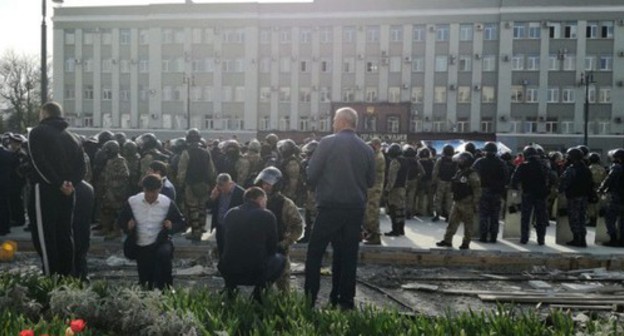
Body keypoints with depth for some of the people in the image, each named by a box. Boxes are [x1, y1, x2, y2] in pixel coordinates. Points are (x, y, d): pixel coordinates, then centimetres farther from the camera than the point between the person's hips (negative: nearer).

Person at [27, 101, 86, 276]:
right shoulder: (72, 137, 16)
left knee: (44, 236, -3)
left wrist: (59, 184, -15)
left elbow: (39, 163, -15)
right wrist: (70, 183, -5)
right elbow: (81, 167, 8)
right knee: (64, 235, 12)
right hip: (66, 193, 6)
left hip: (45, 190, -6)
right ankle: (66, 276, 16)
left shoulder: (37, 132, -2)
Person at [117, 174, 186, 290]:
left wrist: (172, 226, -22)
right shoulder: (132, 202, -6)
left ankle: (166, 288, -20)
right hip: (141, 247, 3)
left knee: (164, 253, -37)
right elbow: (120, 221, 6)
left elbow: (182, 222, 0)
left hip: (161, 242, -2)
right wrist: (127, 225, -17)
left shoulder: (167, 203, -9)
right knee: (145, 282, 9)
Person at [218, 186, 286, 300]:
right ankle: (259, 289, 8)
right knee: (280, 259, 23)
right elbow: (272, 249, 4)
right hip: (255, 274, -4)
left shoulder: (230, 213, 7)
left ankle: (230, 287, 20)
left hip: (229, 273, 4)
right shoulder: (267, 216, -4)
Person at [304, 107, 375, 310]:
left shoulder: (328, 143, -7)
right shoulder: (367, 149, 5)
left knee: (315, 253, 5)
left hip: (331, 206, -4)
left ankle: (309, 298, 4)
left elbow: (311, 174, -7)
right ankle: (345, 300, 14)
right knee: (348, 254, 10)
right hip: (356, 208, 4)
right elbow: (371, 181, 11)